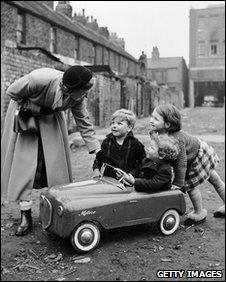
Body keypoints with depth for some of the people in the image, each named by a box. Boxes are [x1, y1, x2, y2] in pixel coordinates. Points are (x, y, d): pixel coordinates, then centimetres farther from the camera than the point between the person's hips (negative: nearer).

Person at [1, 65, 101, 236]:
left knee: (55, 164, -3)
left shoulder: (77, 96, -24)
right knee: (23, 165, -6)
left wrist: (97, 150, -16)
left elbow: (84, 123, -12)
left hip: (51, 119, 4)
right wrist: (37, 108, -26)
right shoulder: (38, 79, -38)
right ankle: (26, 217, 3)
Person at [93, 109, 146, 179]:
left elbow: (143, 163, 6)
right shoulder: (106, 142, 8)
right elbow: (98, 158, 20)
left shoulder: (135, 144, -1)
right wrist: (96, 169, 4)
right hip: (108, 178, 2)